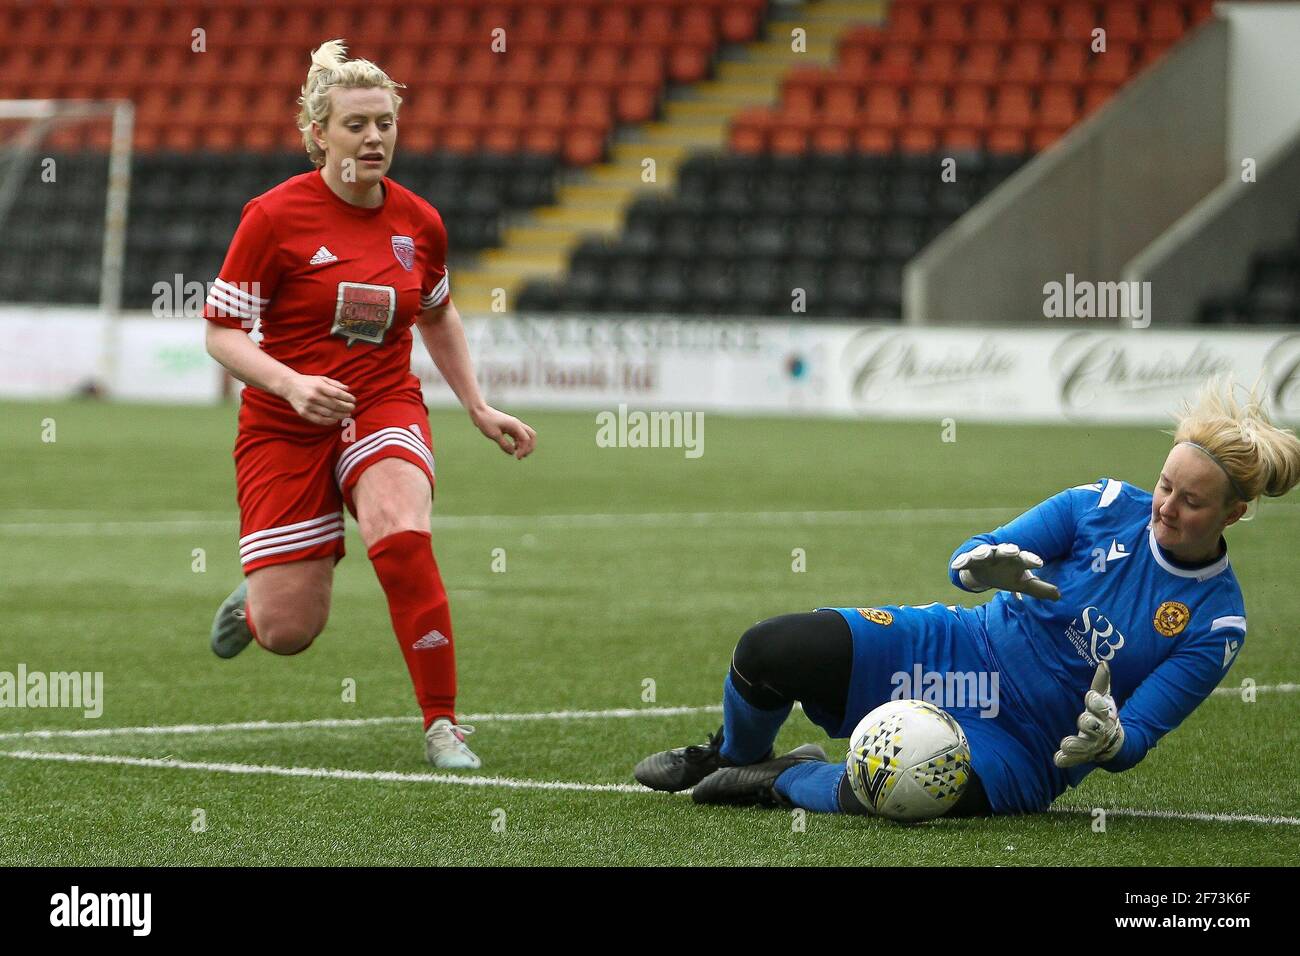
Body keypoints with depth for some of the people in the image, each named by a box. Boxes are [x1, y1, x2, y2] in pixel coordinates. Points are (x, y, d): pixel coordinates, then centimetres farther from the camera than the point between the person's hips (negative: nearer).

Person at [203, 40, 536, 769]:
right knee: (288, 633, -5)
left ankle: (443, 724, -21)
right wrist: (291, 383, -26)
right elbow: (221, 331, -9)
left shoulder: (419, 223, 1)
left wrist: (479, 409, 15)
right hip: (287, 427, -2)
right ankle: (252, 601, 36)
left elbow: (438, 315, 21)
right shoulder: (274, 216, -12)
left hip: (386, 408, 2)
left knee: (401, 534, -32)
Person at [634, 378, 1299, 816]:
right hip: (962, 654, 3)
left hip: (1025, 749, -3)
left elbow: (1135, 741, -12)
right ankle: (730, 756, 18)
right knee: (769, 650, -16)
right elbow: (967, 560, -5)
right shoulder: (1105, 507, -6)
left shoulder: (1218, 624, -12)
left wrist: (1108, 739, -37)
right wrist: (985, 565, -30)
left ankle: (783, 782, -3)